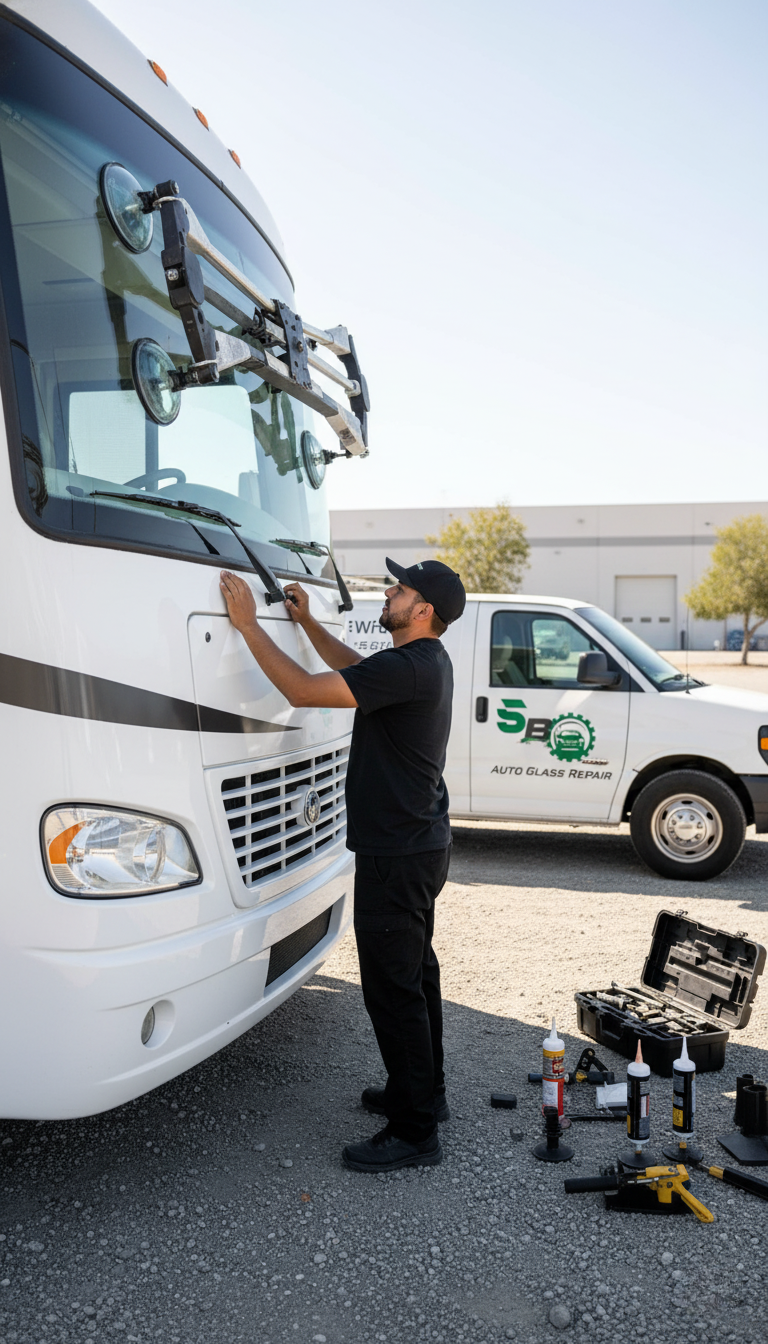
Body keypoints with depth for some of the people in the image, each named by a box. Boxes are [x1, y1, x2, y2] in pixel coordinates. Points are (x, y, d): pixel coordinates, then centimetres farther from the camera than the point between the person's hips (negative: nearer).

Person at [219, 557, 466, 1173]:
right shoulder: (426, 661, 9)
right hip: (421, 844, 11)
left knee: (393, 988, -1)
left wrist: (249, 624, -20)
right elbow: (356, 668, 26)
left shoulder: (409, 667, -24)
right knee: (415, 973, 21)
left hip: (398, 856, -11)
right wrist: (307, 622, 20)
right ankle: (424, 1092, 38)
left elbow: (304, 689, -28)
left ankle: (414, 1132, 12)